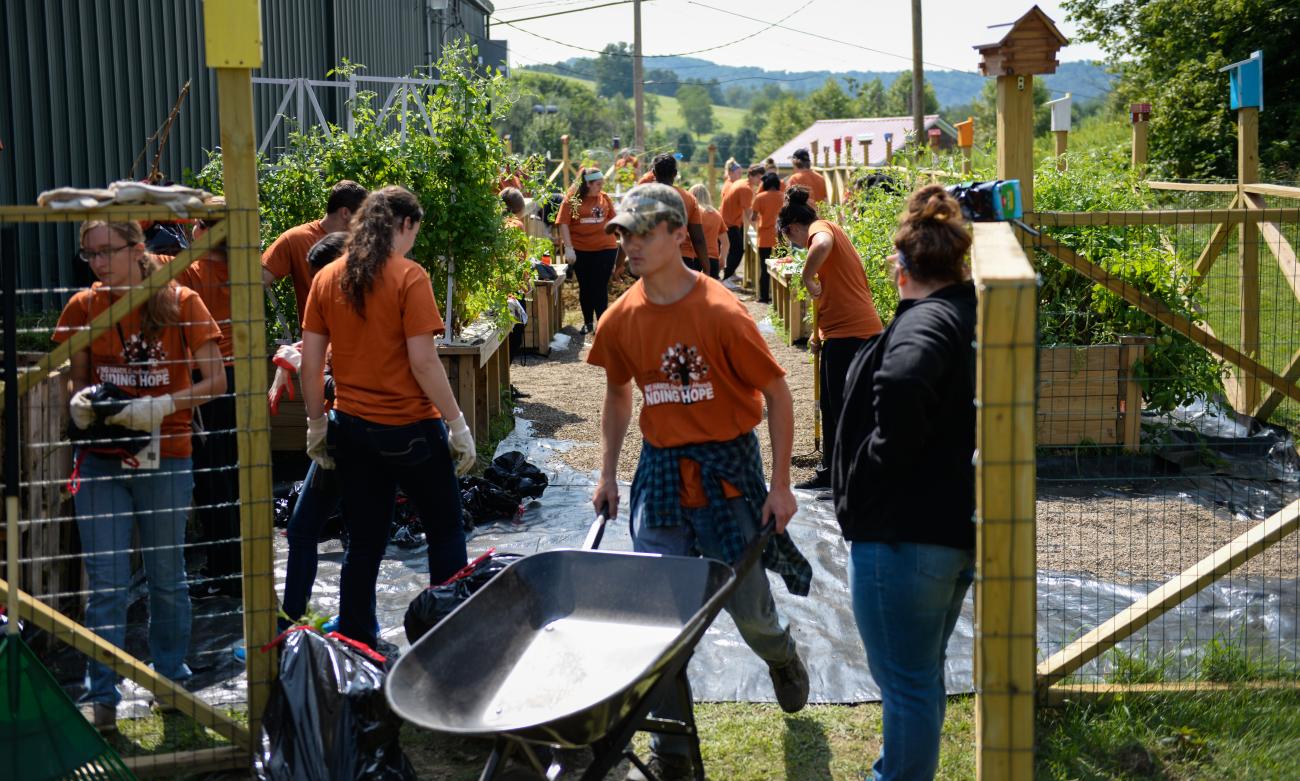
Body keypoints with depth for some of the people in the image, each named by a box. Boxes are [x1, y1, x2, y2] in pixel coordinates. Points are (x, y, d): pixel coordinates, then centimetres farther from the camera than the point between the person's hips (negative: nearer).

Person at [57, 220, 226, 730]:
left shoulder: (179, 302, -6)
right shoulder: (83, 306, 2)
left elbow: (215, 381, -7)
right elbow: (76, 380, 11)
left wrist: (163, 406, -22)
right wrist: (79, 402, -13)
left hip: (165, 458, -1)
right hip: (101, 461, 1)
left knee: (167, 578, 11)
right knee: (105, 584, 0)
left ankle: (172, 682, 29)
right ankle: (101, 698, 8)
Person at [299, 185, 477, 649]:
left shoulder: (328, 278, 3)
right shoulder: (408, 277, -12)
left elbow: (310, 362, 4)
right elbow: (423, 361, -16)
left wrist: (317, 425, 13)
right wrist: (457, 424, -9)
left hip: (352, 428, 5)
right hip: (410, 428, -5)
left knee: (363, 542, 13)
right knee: (445, 532, 12)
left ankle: (355, 645, 17)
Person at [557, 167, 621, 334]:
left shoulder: (604, 198, 2)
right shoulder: (572, 200, -6)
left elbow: (612, 219, 13)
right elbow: (563, 224, -9)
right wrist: (568, 248, -15)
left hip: (605, 249, 0)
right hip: (580, 251, 0)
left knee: (600, 287, -1)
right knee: (585, 287, 12)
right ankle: (588, 322, 25)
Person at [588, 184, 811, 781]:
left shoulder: (721, 313, -17)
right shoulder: (621, 318, -2)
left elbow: (776, 394, -9)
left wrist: (780, 485, -9)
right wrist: (608, 475, 10)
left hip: (725, 467, -4)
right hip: (660, 469, 4)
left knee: (749, 607, 6)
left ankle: (782, 655, 43)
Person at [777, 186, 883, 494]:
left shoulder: (820, 228, -7)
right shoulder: (831, 231, 23)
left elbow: (821, 245, -35)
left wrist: (807, 278, -21)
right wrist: (819, 333, 28)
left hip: (850, 331, -10)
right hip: (843, 330, 10)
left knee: (843, 409, -4)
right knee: (831, 405, 18)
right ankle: (830, 473, 28)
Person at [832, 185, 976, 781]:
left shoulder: (923, 321, -18)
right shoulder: (976, 318, 10)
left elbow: (902, 387, -39)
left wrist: (878, 466, -26)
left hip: (903, 532, -10)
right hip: (962, 525, 10)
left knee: (907, 682, 2)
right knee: (922, 673, 24)